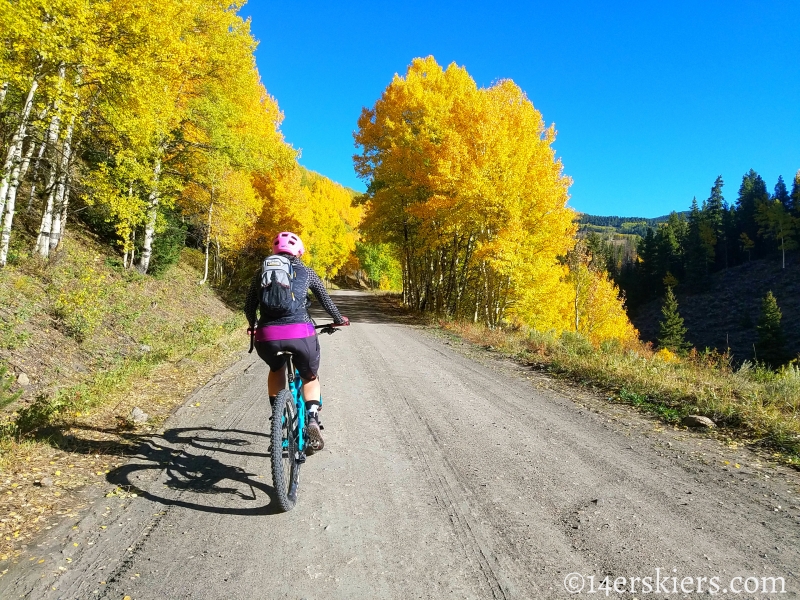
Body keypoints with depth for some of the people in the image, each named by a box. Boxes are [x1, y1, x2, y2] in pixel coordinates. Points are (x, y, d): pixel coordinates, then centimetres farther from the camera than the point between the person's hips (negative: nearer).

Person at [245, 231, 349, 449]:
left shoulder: (261, 272, 19)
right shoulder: (306, 271, 15)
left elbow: (249, 307, 23)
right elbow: (326, 301, 19)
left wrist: (253, 326, 43)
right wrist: (340, 320, 37)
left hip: (267, 336, 2)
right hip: (301, 334, -1)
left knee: (276, 370, 34)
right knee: (310, 377, 25)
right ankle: (313, 419, 2)